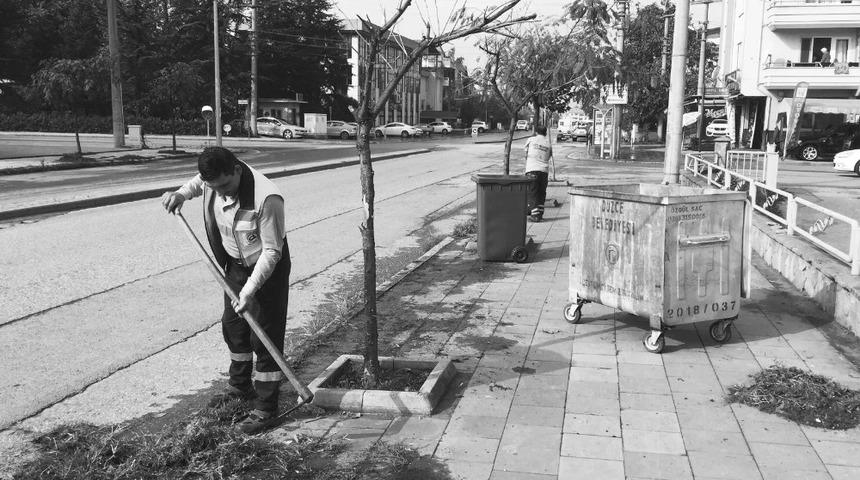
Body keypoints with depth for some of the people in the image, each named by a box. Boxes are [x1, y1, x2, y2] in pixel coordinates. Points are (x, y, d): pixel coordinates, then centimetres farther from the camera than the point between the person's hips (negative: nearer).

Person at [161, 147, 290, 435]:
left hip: (267, 269, -8)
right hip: (235, 265, 8)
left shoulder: (266, 198, -34)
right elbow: (197, 182, 16)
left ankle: (266, 410, 7)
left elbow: (271, 251, -27)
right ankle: (240, 386, 42)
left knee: (265, 338, -4)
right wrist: (181, 194, -3)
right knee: (232, 326, 20)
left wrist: (250, 290, -30)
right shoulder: (214, 180, -13)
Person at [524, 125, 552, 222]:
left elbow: (526, 154, 13)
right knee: (542, 193, 13)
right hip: (544, 170, 3)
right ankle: (540, 214, 15)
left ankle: (535, 215, -10)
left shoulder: (530, 140, 5)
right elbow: (549, 156, 14)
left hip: (532, 169, -3)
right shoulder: (548, 143, 10)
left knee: (532, 193, -1)